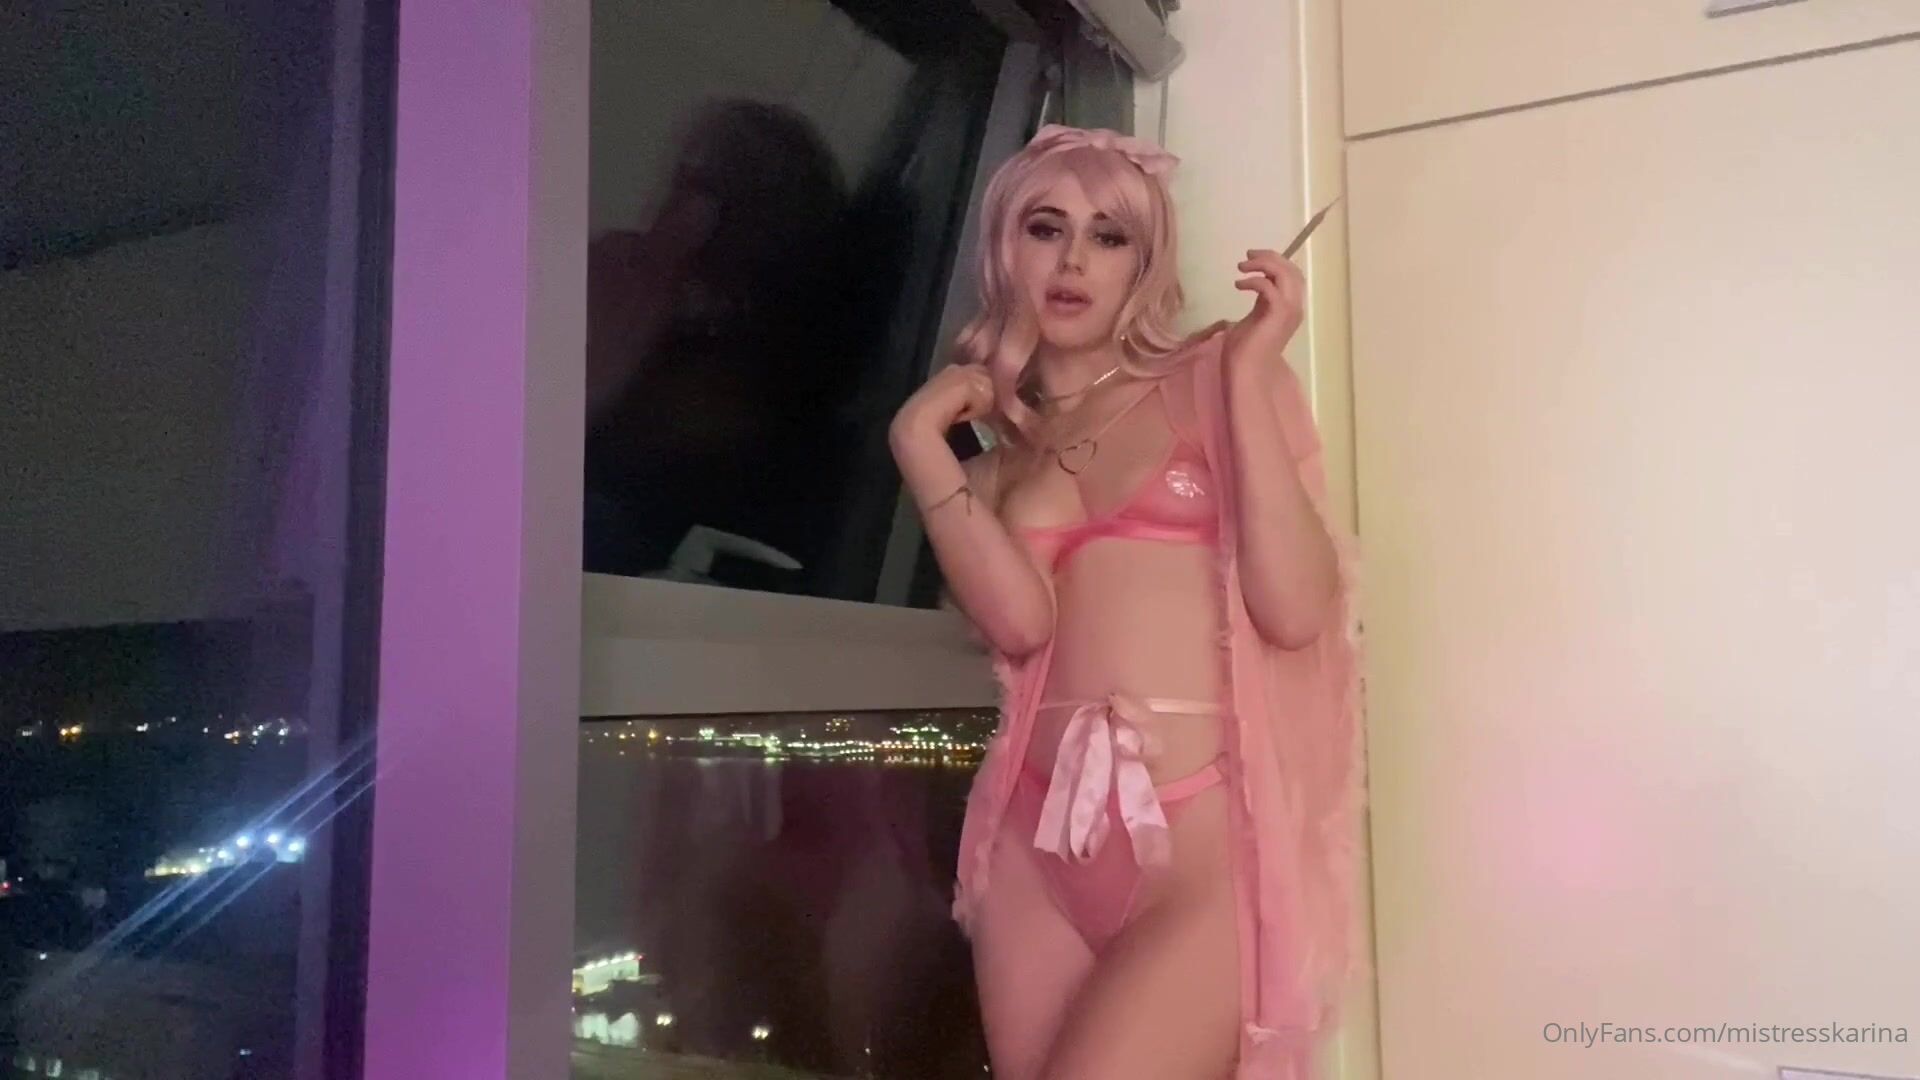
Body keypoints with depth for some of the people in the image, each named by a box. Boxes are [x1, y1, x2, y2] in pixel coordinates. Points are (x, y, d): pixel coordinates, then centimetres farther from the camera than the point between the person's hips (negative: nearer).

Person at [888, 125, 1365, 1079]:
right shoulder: (998, 448, 17)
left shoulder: (1214, 379, 7)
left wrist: (1251, 370, -8)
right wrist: (921, 441, 0)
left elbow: (1294, 607, -8)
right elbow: (1019, 618, -5)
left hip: (1207, 833, -4)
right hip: (1041, 837, 4)